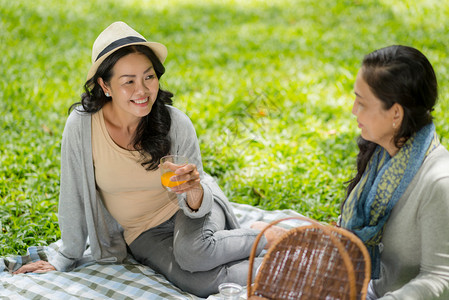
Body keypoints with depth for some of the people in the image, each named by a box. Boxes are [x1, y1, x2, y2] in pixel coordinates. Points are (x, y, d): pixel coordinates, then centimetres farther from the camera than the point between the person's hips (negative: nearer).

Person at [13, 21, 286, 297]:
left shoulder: (177, 124, -18)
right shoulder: (81, 126, -19)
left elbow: (195, 202, -12)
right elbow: (74, 197, -6)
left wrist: (194, 191, -36)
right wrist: (67, 259, 2)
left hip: (191, 210, 0)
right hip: (144, 234, 0)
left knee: (193, 252, -35)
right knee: (199, 283, -28)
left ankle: (263, 235, -6)